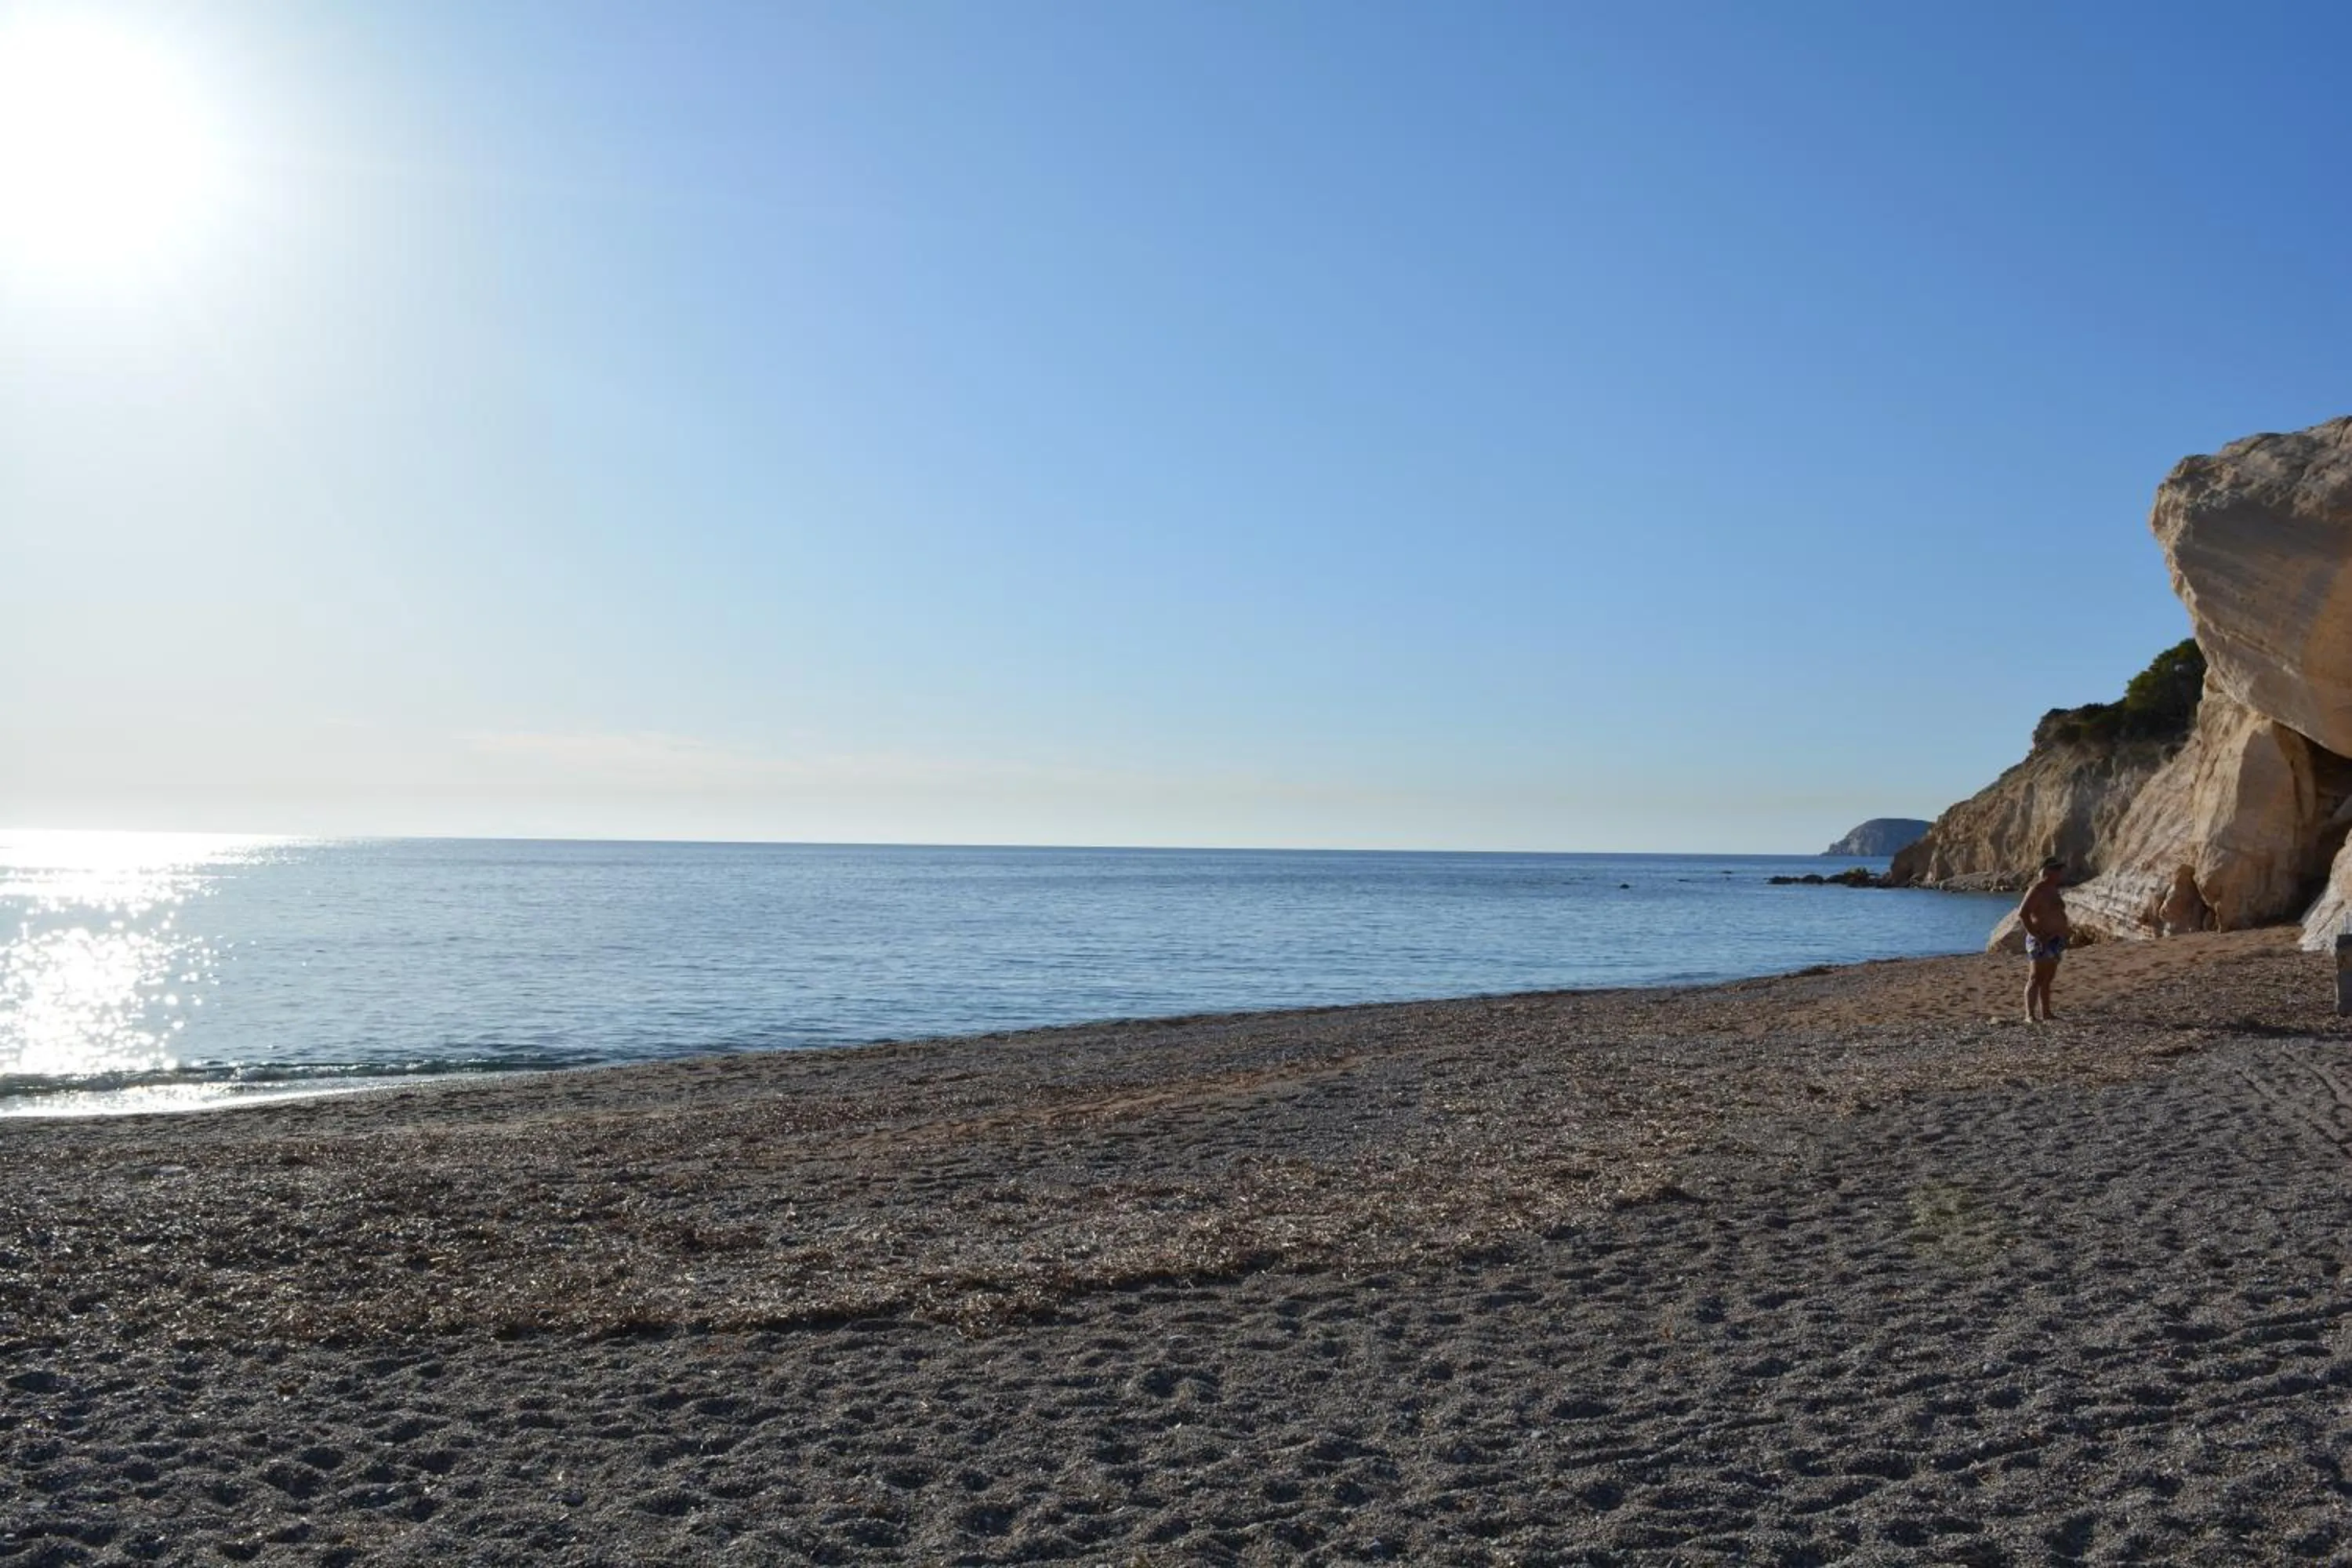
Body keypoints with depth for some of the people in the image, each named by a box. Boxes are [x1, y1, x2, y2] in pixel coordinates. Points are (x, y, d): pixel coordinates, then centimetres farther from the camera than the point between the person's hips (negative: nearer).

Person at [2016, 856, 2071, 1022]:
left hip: (2054, 941, 9)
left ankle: (2045, 1013, 18)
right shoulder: (2037, 890, -14)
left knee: (2047, 979, 13)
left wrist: (2065, 928, 14)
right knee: (2036, 979, -11)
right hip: (2042, 942, -9)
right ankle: (2030, 1015, -13)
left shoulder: (2053, 890, 16)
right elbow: (2023, 914, -22)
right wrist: (2037, 935, -23)